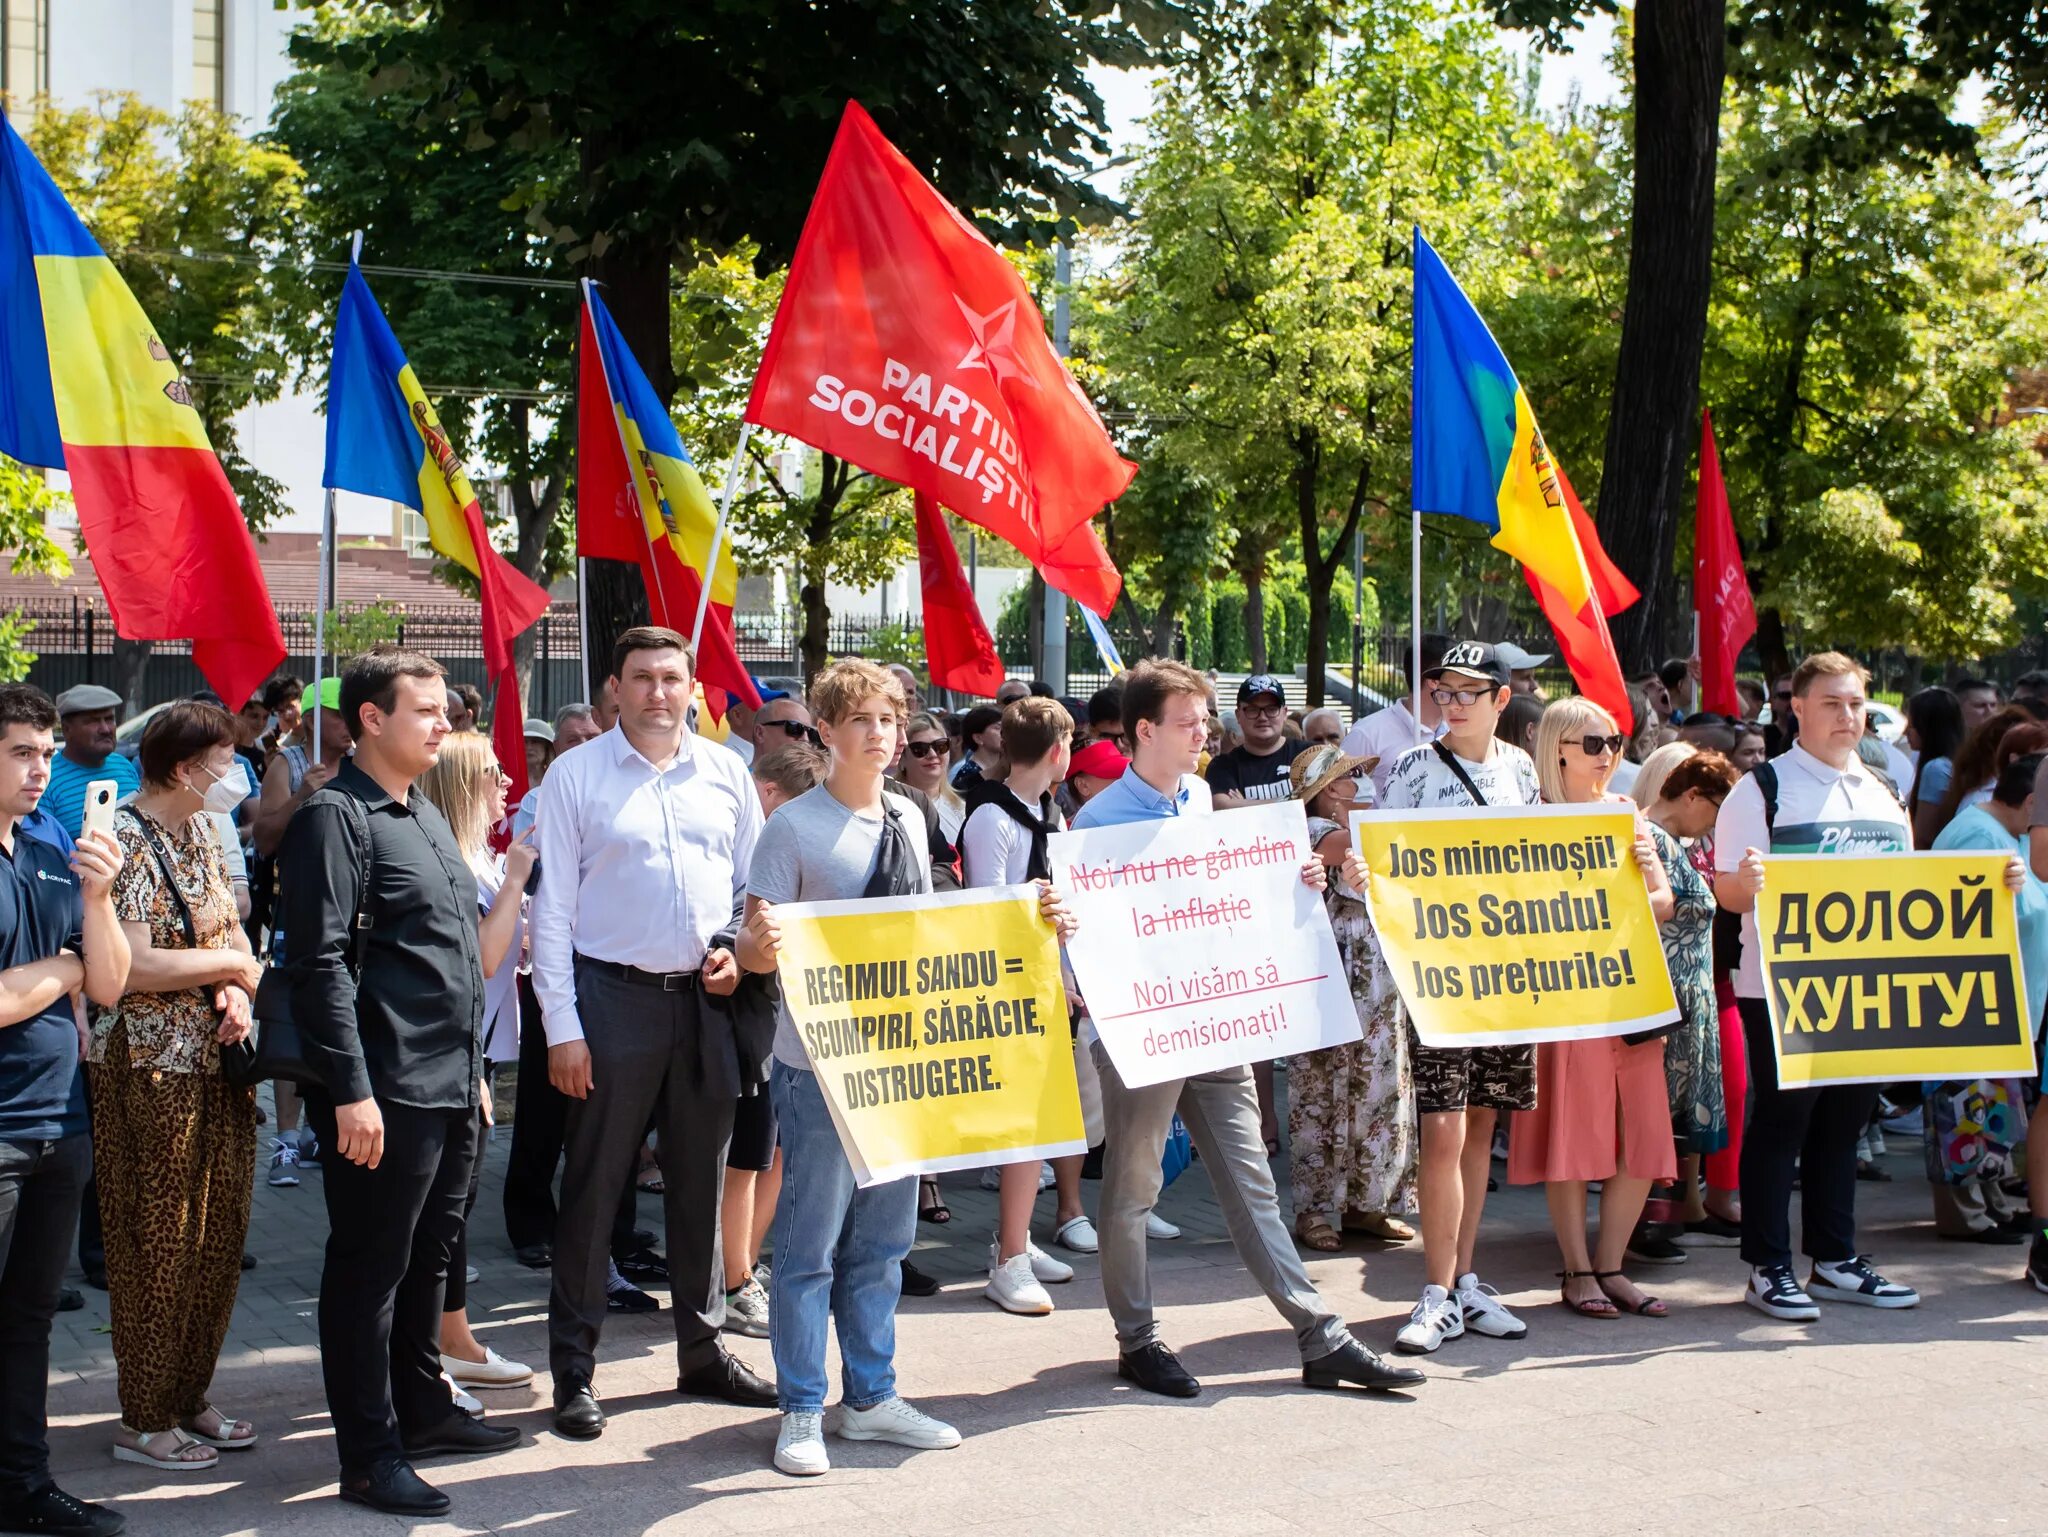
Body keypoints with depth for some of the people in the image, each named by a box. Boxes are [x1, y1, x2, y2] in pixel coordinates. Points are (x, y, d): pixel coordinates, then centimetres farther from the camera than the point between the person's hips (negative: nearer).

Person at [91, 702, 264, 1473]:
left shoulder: (200, 833, 12)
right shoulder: (127, 842, -15)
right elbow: (130, 968, -23)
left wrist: (236, 995, -7)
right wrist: (231, 965, -12)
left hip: (215, 1065, 8)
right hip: (151, 1071, -8)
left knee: (218, 1237, 11)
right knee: (157, 1248, 0)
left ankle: (188, 1399, 24)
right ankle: (144, 1421, 11)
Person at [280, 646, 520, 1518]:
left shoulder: (426, 816, 17)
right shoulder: (336, 817, -11)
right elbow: (320, 963, -17)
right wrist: (350, 1090, -22)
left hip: (450, 1086, 9)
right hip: (386, 1093, -9)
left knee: (429, 1257, 18)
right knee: (370, 1268, -1)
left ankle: (423, 1411, 30)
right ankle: (369, 1455, 6)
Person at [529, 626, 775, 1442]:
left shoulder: (726, 773, 8)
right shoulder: (576, 775, -2)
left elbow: (756, 883, 15)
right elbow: (552, 907, -4)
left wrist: (740, 950, -5)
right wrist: (562, 1027, -9)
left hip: (706, 998, 4)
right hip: (613, 997, -3)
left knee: (701, 1182, 13)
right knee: (592, 1186, 1)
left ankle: (703, 1350, 25)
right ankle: (574, 1368, 10)